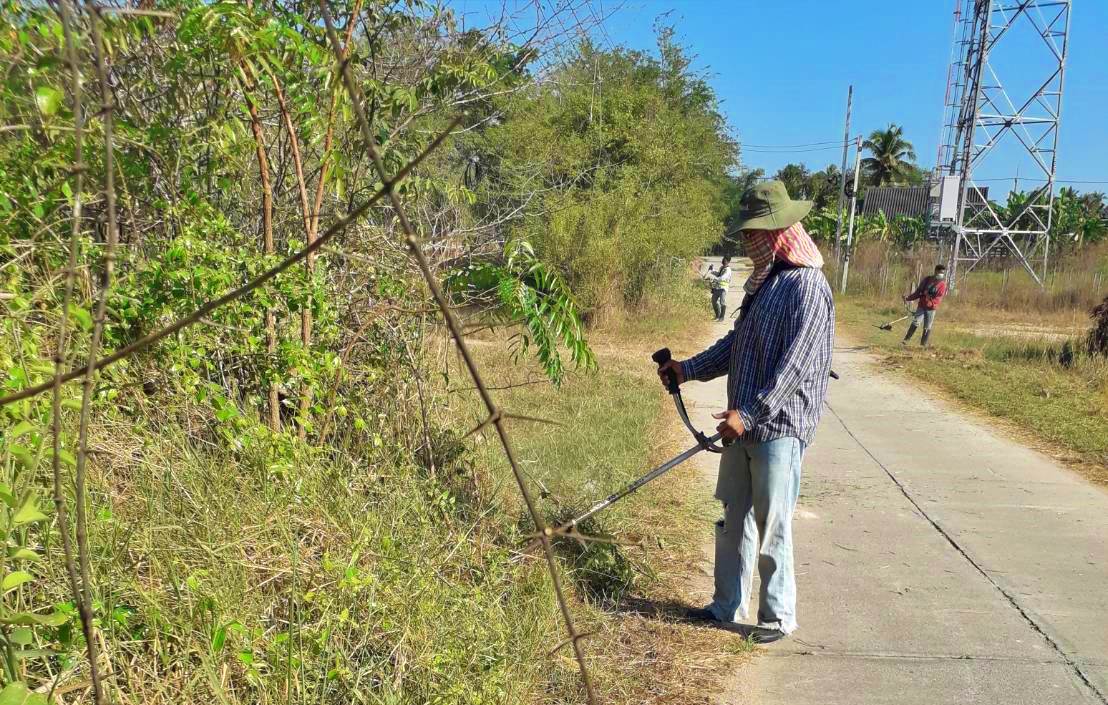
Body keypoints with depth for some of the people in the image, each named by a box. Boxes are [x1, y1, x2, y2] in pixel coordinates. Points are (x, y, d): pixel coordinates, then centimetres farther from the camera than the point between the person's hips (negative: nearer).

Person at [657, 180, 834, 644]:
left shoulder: (806, 286, -15)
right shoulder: (764, 281, 14)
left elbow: (795, 365, -22)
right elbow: (736, 343, 20)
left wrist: (750, 413, -25)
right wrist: (689, 369, 13)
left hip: (778, 428, -9)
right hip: (744, 423, 9)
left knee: (771, 528, 2)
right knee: (733, 519, 15)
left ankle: (779, 617, 19)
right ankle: (727, 606, 28)